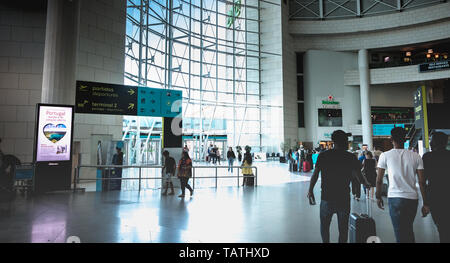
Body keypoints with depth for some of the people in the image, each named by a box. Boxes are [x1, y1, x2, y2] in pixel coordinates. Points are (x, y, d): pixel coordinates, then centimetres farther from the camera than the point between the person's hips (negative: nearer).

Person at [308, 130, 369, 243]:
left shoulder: (323, 155, -5)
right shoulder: (351, 158, -4)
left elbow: (315, 174, -7)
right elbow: (359, 177, 1)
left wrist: (310, 190, 3)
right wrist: (366, 183, 22)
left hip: (327, 197, 0)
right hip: (344, 198, 1)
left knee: (324, 225, 16)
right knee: (343, 227, 13)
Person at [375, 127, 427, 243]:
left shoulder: (385, 155, -5)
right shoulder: (416, 156, 1)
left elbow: (379, 180, -2)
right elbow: (422, 182, 0)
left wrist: (378, 197, 10)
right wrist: (425, 203, 7)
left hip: (395, 198, -3)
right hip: (413, 198, 3)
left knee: (400, 232, 5)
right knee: (409, 229, 23)